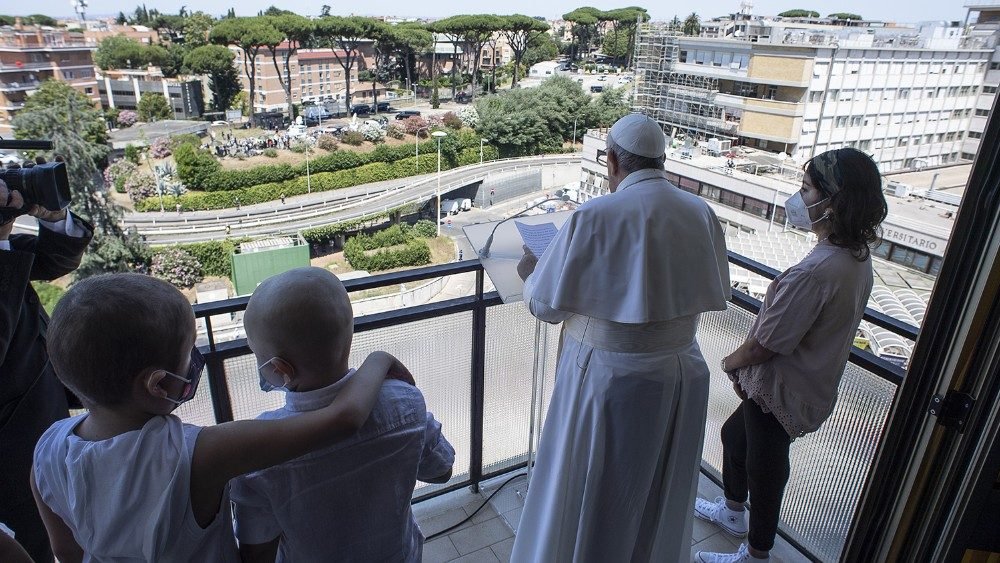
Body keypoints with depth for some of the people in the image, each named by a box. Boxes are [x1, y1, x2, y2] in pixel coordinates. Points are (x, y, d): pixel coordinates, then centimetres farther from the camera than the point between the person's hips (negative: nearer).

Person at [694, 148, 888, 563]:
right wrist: (745, 368, 6)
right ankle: (732, 510, 52)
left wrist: (730, 362, -4)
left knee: (765, 469, 13)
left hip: (783, 392, -9)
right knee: (734, 434, 28)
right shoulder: (857, 255, -2)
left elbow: (764, 345, -26)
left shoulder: (815, 272, -33)